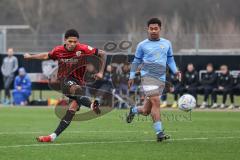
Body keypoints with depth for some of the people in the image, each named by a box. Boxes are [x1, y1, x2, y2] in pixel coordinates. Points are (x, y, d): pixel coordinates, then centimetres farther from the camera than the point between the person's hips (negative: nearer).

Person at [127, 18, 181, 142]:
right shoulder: (142, 45, 6)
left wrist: (175, 71, 5)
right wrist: (132, 76, 7)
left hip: (161, 79, 4)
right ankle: (159, 132, -20)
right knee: (156, 102, -21)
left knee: (146, 111, 6)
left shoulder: (167, 43, 14)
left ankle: (133, 110, 40)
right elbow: (136, 62, 13)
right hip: (148, 76, -4)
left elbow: (170, 59, 21)